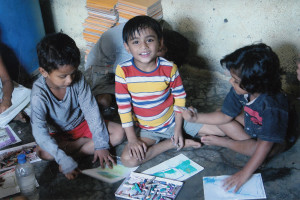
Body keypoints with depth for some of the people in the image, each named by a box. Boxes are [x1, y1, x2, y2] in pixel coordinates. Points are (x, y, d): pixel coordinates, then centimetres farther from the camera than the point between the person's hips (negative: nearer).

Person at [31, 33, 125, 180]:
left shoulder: (78, 79, -22)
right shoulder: (39, 94, -29)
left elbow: (91, 110, -18)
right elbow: (40, 132, -31)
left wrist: (101, 145, -21)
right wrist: (65, 162, -37)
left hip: (82, 123, 2)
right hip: (59, 133, -2)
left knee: (119, 132, -16)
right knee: (43, 152, -32)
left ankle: (75, 153, -19)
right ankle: (87, 143, -13)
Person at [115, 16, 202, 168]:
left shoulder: (169, 68, -17)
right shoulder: (123, 71, -18)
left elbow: (180, 97, -5)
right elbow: (124, 106, -13)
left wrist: (178, 129, -7)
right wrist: (132, 139, -15)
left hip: (174, 119, 0)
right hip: (148, 130, 1)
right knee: (128, 159, -22)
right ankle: (176, 144, -9)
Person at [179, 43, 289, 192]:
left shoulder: (271, 105, -40)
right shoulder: (240, 90, -21)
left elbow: (265, 144, -39)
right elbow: (225, 116, -7)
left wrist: (244, 174, -40)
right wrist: (196, 118, -15)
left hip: (275, 139, -5)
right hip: (251, 126, 6)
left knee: (255, 149, -37)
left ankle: (222, 142, -11)